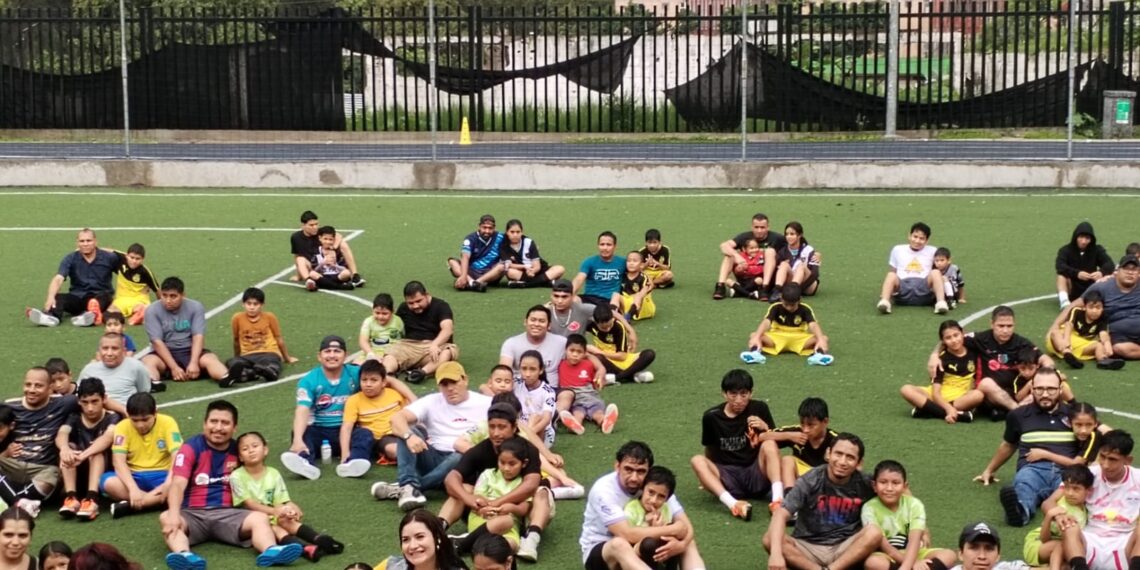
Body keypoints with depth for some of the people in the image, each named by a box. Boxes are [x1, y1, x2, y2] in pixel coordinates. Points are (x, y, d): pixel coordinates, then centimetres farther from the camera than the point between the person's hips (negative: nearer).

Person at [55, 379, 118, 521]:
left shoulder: (112, 418, -7)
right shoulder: (74, 418, 0)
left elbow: (108, 437, -29)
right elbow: (61, 435, -22)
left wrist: (84, 455, -49)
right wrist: (65, 449, -48)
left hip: (105, 470, -2)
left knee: (97, 451, -30)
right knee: (69, 447, -23)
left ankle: (92, 498, -49)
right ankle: (71, 497, -38)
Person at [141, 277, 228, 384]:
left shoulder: (195, 307, -1)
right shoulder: (152, 311, -5)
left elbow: (198, 336, -11)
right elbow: (157, 342, -13)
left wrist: (194, 363, -26)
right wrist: (174, 367, -23)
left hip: (190, 352, 1)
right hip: (165, 354, -1)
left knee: (210, 359, -29)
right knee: (149, 361, -32)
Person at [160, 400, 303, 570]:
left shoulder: (238, 451, 9)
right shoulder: (191, 448, -1)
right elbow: (178, 484, -14)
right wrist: (174, 513, -35)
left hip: (227, 513, 2)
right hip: (193, 513, -2)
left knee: (260, 518, -25)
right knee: (166, 518, -33)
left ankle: (271, 551, -59)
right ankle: (184, 555, -63)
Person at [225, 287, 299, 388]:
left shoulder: (269, 317, 0)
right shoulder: (237, 318, 1)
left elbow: (279, 339, 11)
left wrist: (287, 358, 22)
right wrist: (237, 359, 28)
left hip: (269, 353, -1)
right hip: (248, 356, 1)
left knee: (272, 373, -39)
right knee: (231, 364, -36)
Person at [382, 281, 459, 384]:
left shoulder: (441, 306, -3)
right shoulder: (403, 308, 14)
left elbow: (448, 329, -18)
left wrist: (434, 345, -36)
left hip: (436, 346, -3)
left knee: (449, 351, -36)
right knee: (391, 354, -28)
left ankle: (423, 372, -58)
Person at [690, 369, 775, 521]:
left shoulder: (759, 409, 2)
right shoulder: (712, 416, 1)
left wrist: (766, 428, -10)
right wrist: (709, 477, 5)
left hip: (756, 477, 0)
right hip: (728, 478, 0)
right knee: (697, 460, -26)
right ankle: (733, 504, -50)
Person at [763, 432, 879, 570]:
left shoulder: (864, 485, -4)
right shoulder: (810, 481, -12)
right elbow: (780, 514, -22)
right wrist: (776, 552, -38)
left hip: (844, 550, 1)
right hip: (809, 548, -1)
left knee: (874, 532, -27)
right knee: (769, 539, -28)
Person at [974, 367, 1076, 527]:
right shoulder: (1019, 415, 22)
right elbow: (1008, 445, 38)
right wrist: (989, 470, 45)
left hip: (1066, 470, 3)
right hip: (1033, 468, -3)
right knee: (1023, 483, -42)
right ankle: (1020, 508, -72)